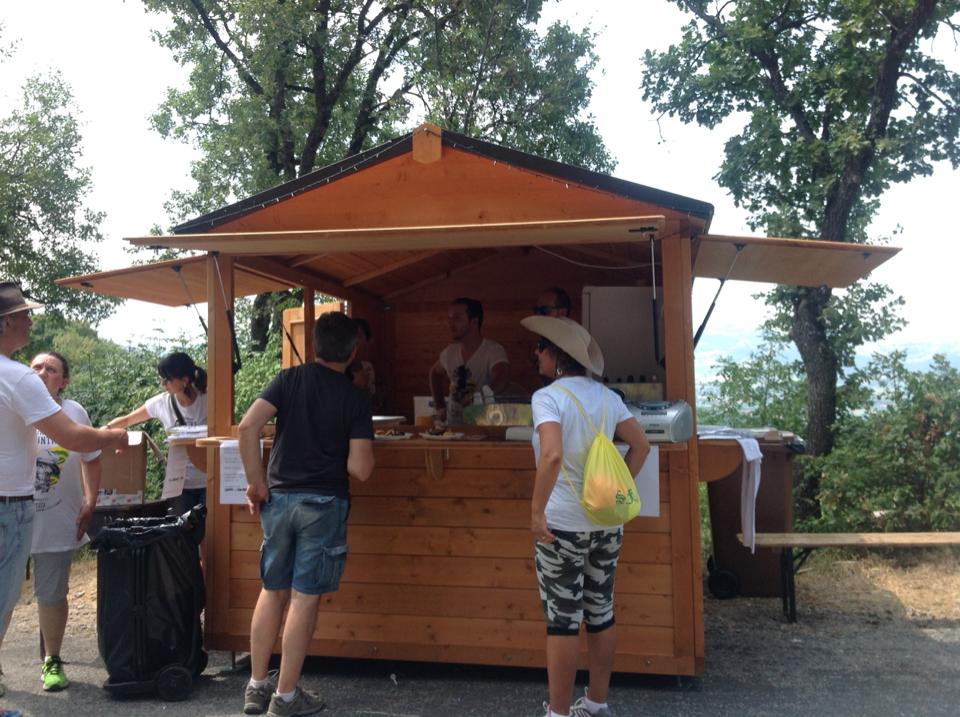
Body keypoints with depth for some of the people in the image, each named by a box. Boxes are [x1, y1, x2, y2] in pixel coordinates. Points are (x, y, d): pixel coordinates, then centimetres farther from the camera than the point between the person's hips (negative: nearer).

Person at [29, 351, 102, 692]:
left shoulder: (74, 413, 0)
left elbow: (90, 459, 10)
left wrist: (90, 503, 5)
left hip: (56, 522, 1)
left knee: (51, 596, 10)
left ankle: (52, 661, 27)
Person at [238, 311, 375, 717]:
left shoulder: (289, 379, 2)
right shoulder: (356, 399, -5)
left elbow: (248, 427, -10)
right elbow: (359, 470, -11)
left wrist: (256, 483, -2)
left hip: (279, 497, 3)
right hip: (324, 503, -3)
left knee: (273, 592, 16)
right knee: (305, 598, 4)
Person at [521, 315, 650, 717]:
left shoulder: (547, 397, -13)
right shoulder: (607, 396, 7)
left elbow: (552, 455, -26)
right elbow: (641, 446, 10)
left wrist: (536, 510, -19)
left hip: (564, 525, -6)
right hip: (607, 522, 7)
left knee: (563, 621, 2)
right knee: (601, 613, 14)